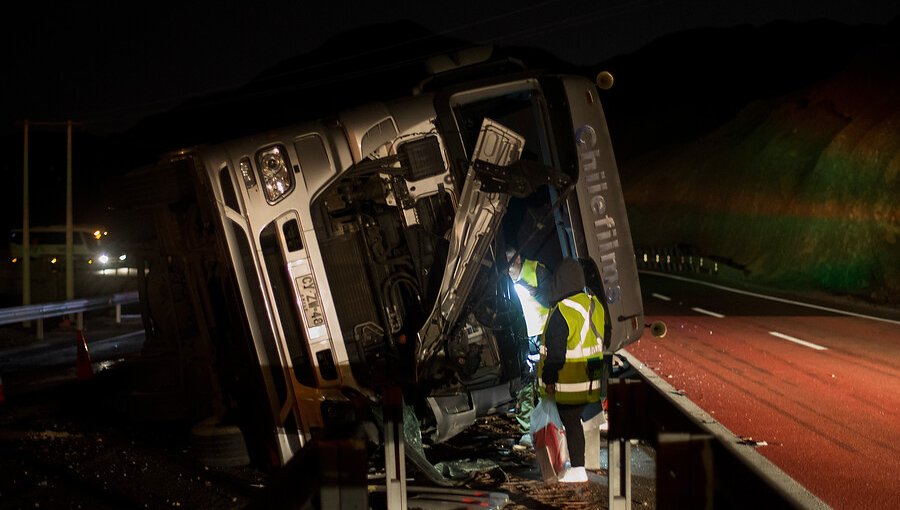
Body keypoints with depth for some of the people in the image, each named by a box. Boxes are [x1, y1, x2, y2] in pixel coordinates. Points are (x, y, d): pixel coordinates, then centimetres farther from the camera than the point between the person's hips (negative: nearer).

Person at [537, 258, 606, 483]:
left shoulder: (561, 312, -21)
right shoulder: (594, 304, 4)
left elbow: (555, 352, -19)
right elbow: (601, 340, 13)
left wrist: (549, 379, -9)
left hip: (568, 384, -7)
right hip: (590, 380, 7)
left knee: (571, 423, 3)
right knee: (574, 420, 16)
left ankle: (577, 470, 9)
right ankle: (578, 466, 23)